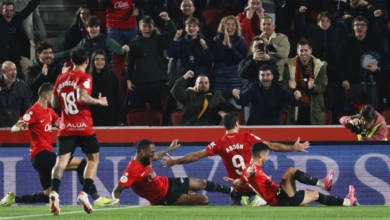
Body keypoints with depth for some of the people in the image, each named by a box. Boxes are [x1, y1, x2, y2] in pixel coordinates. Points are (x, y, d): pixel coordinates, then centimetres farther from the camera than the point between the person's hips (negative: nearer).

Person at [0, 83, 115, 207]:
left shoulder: (49, 111, 14)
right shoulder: (34, 111, -12)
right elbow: (14, 129, -18)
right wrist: (20, 127, -41)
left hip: (44, 156, 10)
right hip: (41, 155, -10)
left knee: (48, 196, 15)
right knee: (81, 163, -17)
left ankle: (13, 198, 20)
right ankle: (97, 199, -20)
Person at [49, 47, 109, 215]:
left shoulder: (61, 78, 10)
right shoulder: (85, 77, -6)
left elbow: (54, 103, 14)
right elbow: (82, 97, -21)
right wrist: (99, 101, -7)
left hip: (65, 127, 4)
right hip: (84, 127, -4)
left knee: (61, 160, -4)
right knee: (93, 158, 13)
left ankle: (54, 193, -28)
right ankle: (84, 193, -3)